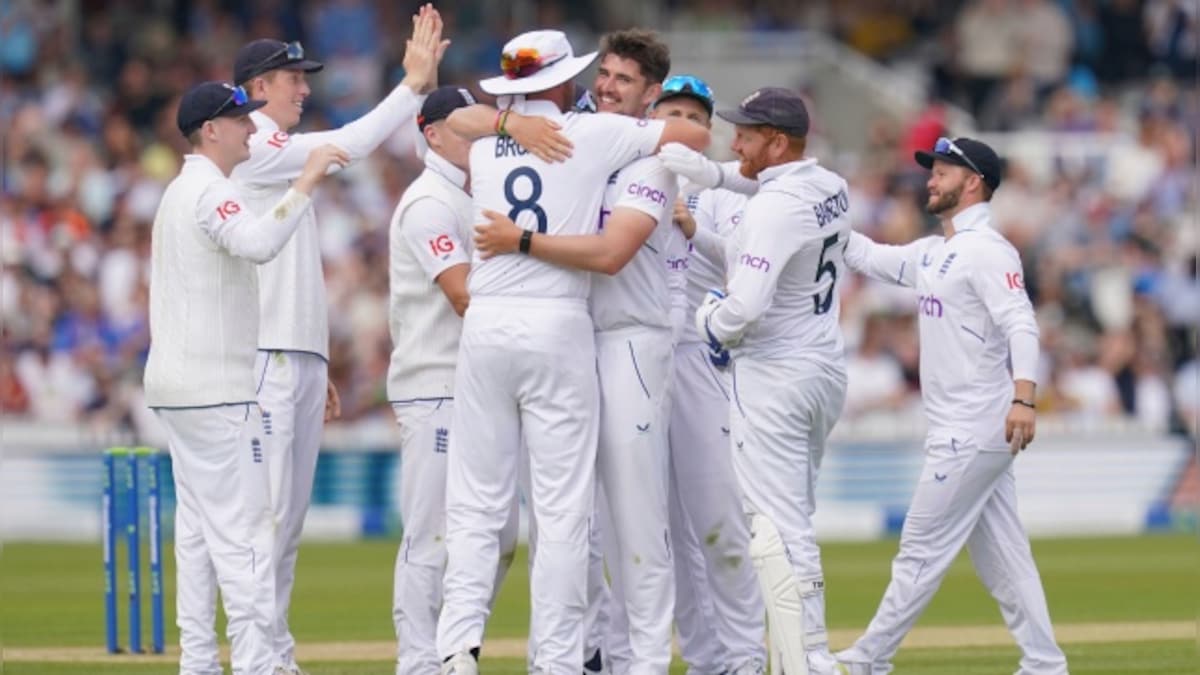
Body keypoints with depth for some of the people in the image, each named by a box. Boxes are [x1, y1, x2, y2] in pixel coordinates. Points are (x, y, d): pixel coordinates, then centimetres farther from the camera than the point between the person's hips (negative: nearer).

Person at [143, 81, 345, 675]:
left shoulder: (180, 192, 20)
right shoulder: (212, 191, -13)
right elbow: (257, 243, -34)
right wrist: (306, 182, -30)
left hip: (175, 387, 10)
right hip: (215, 389, -10)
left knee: (198, 527, 10)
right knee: (242, 529, -11)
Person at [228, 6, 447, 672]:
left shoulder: (284, 161, 22)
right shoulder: (254, 152, -6)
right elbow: (350, 144, -18)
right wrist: (414, 85, -16)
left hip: (301, 359, 10)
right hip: (265, 356, -10)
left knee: (290, 517, 8)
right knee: (268, 511, -12)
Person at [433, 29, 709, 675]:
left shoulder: (481, 148, 10)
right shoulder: (592, 135, 1)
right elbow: (696, 135, 7)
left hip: (483, 327, 3)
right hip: (556, 328, -3)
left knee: (475, 502, 6)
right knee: (561, 507, 0)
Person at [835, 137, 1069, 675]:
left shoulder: (987, 251, -13)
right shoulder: (933, 253, 17)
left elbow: (1020, 324, -24)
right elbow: (871, 258, 25)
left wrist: (1023, 398, -37)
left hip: (972, 433, -10)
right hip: (967, 433, 10)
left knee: (923, 550, -4)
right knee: (1001, 556, 8)